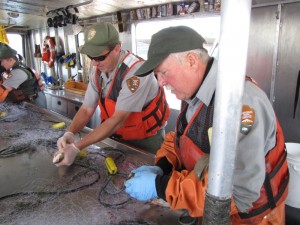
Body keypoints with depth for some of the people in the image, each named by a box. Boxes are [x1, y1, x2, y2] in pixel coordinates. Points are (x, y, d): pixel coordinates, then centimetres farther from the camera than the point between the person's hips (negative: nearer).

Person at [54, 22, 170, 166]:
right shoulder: (98, 73, -6)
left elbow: (118, 120, -31)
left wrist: (76, 147, -32)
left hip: (146, 140, -6)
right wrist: (69, 134, -24)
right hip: (118, 137, 6)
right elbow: (86, 109, -4)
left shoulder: (136, 71, -30)